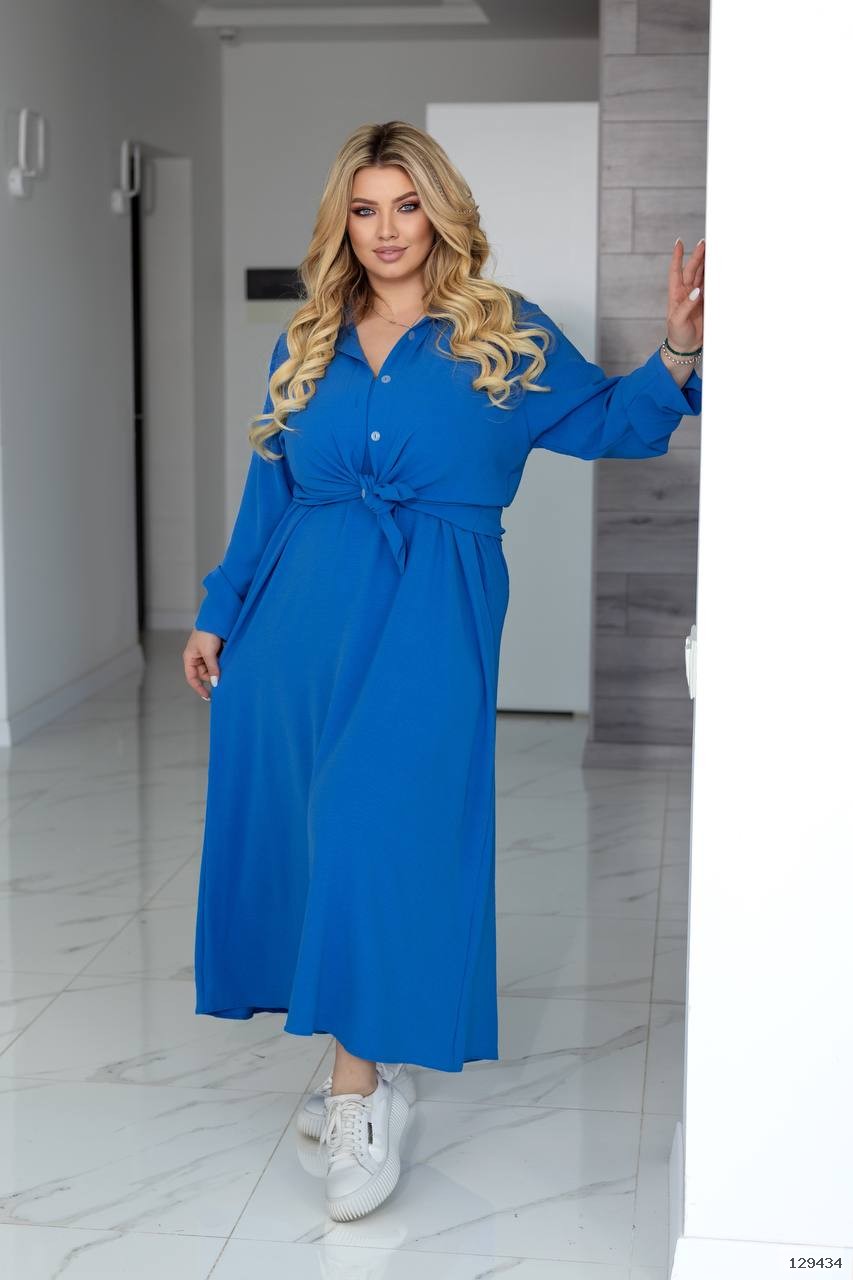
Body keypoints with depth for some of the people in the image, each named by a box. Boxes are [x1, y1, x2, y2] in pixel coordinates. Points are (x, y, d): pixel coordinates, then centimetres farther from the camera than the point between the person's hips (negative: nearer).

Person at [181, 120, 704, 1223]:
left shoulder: (503, 337, 6)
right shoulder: (307, 347, 15)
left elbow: (609, 423, 3)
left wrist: (674, 357, -15)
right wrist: (217, 615, 18)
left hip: (427, 611, -4)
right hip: (301, 611, 5)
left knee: (377, 823, -16)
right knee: (297, 824, 5)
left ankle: (360, 1087, -5)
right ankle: (370, 1067, 21)